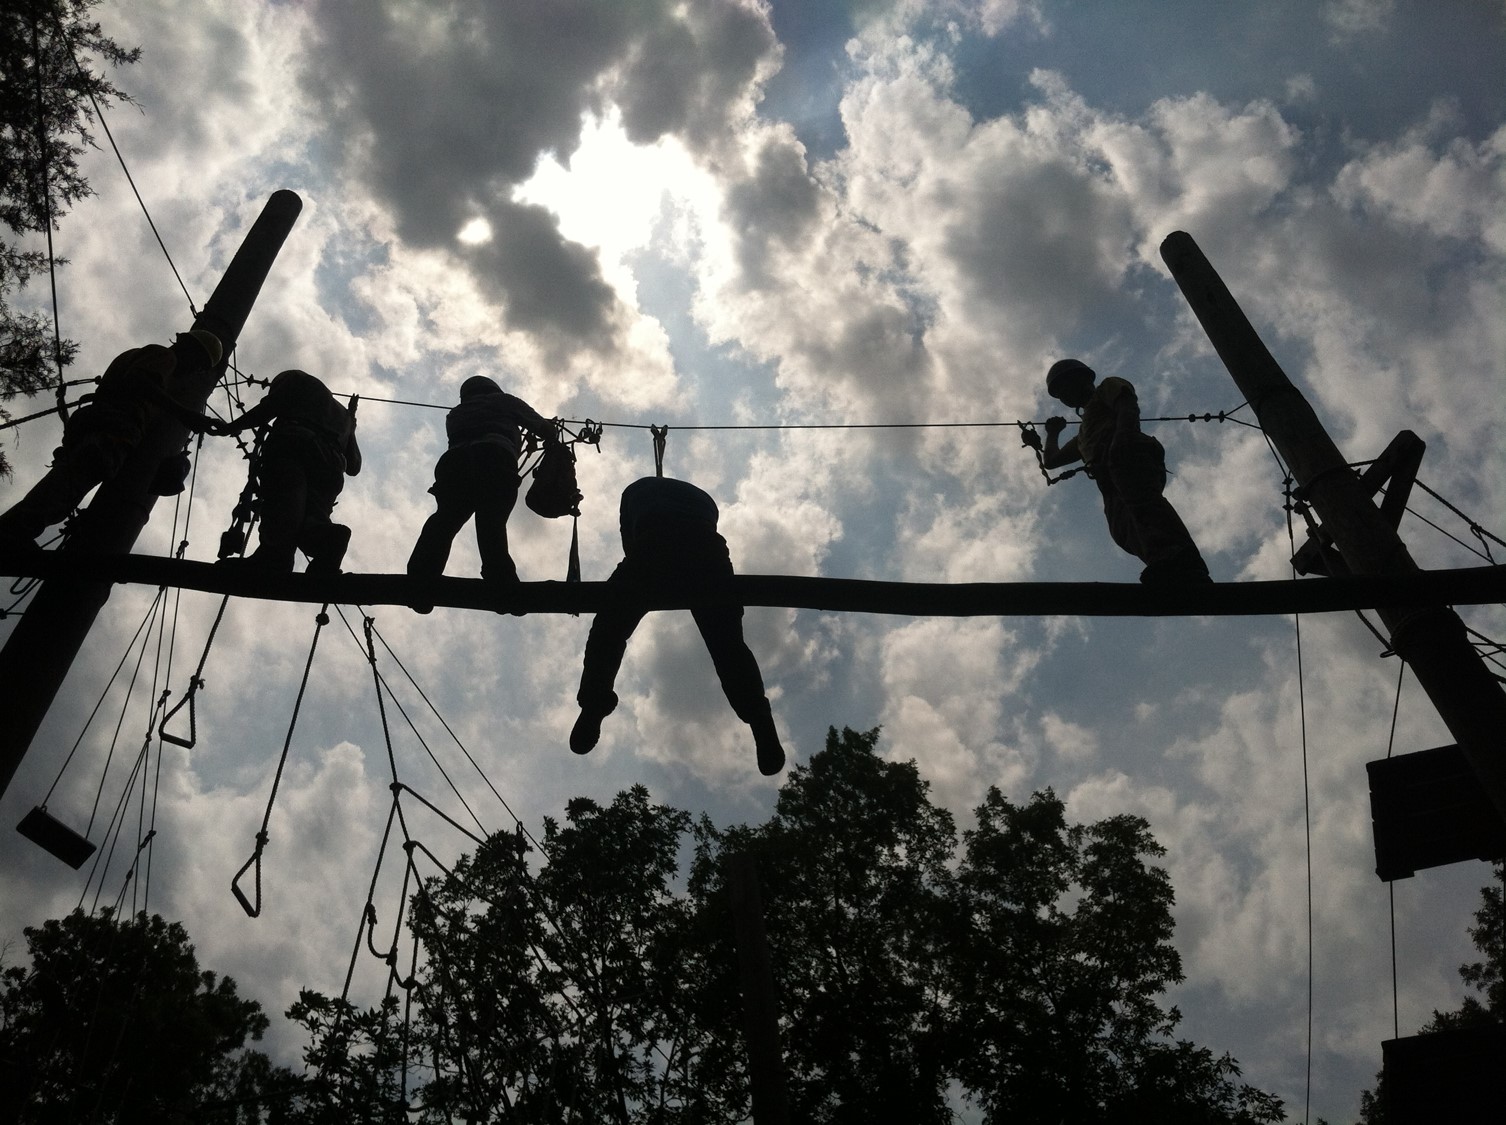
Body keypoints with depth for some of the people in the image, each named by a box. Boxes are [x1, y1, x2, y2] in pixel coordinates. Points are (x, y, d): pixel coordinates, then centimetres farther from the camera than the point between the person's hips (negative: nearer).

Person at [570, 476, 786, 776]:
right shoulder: (700, 496, 43)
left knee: (609, 631, 9)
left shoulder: (637, 490, 37)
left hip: (655, 546, -2)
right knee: (728, 643, 4)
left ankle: (593, 711, -8)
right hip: (706, 550, 2)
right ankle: (761, 722, -13)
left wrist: (645, 577, 40)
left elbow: (629, 544, 29)